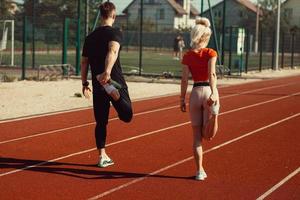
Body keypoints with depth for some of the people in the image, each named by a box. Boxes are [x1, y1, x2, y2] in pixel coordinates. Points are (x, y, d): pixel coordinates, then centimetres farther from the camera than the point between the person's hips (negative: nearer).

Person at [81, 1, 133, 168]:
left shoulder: (90, 37, 13)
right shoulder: (115, 33, -4)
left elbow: (84, 62, 16)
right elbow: (112, 51, -24)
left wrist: (84, 83, 24)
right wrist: (107, 71, -38)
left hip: (98, 85, 5)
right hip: (115, 81, -5)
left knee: (101, 122, 13)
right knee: (126, 116, -5)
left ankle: (102, 156, 13)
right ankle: (114, 92, -31)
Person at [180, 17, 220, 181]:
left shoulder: (187, 56, 4)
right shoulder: (210, 53, -3)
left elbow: (184, 80, 0)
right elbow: (212, 73, -17)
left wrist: (182, 99, 6)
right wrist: (213, 92, -25)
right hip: (209, 91, -3)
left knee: (197, 135, 9)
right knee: (207, 133, 8)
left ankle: (199, 171, 10)